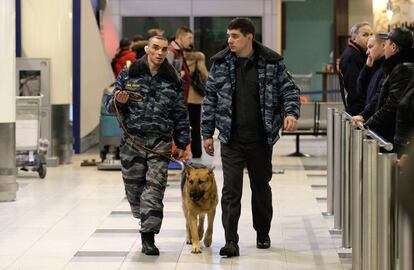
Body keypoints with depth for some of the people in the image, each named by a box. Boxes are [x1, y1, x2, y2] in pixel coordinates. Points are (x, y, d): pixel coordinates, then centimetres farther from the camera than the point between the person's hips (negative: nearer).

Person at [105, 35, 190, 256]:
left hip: (160, 141, -1)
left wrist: (181, 144, 8)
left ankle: (148, 237, -10)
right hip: (132, 140, 1)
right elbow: (110, 105, 9)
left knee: (154, 188, -11)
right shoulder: (128, 74, 4)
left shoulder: (172, 80, 7)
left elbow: (180, 114, 11)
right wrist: (117, 101, -15)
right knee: (134, 186, 5)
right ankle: (146, 219, 32)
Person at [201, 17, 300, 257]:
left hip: (261, 139, 0)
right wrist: (207, 133, 5)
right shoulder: (221, 63, 1)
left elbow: (289, 89, 3)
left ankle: (263, 234, 32)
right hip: (231, 139, 0)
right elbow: (210, 99, 7)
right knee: (231, 190, -7)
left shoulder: (272, 62, -3)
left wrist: (291, 112, -17)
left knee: (261, 187, 15)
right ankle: (231, 242, -6)